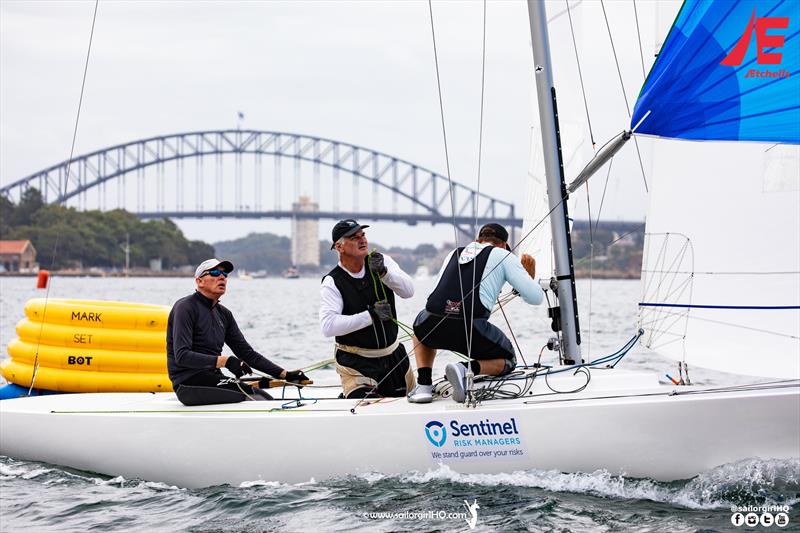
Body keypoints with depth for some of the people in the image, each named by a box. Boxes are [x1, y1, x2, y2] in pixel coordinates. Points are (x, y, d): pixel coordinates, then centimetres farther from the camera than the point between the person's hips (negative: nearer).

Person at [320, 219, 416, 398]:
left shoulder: (382, 261, -2)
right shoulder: (332, 283, -14)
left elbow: (408, 291, -14)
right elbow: (328, 326, -27)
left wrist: (384, 272, -31)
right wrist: (371, 315, -30)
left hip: (394, 355, 5)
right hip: (356, 362, -5)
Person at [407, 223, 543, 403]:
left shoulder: (454, 254, 29)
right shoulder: (503, 255, 17)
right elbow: (536, 297, 13)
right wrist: (530, 277, 34)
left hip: (433, 326, 3)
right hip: (471, 328, -3)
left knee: (421, 324, 41)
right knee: (508, 360, 25)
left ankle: (423, 384, 17)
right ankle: (467, 369, -8)